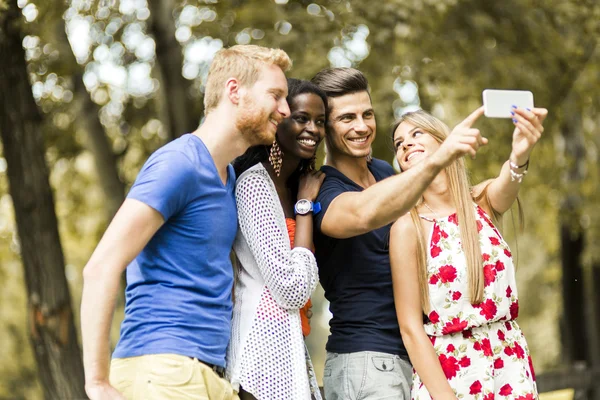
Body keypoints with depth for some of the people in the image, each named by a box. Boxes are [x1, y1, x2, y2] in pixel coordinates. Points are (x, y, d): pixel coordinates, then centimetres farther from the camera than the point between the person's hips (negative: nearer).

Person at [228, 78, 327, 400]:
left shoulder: (298, 186, 15)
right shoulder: (254, 184, -11)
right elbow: (292, 289, -17)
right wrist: (305, 206, -10)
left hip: (291, 346, 9)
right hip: (266, 345, -9)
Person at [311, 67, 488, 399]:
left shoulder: (383, 172, 12)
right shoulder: (322, 191, -13)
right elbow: (363, 214, -38)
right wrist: (437, 160, -48)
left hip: (413, 357, 8)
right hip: (365, 360, -8)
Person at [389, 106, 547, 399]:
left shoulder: (482, 202, 1)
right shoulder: (407, 227, -8)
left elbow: (506, 186, -23)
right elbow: (411, 329, -11)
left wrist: (519, 156, -45)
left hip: (511, 367, 3)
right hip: (449, 375, -3)